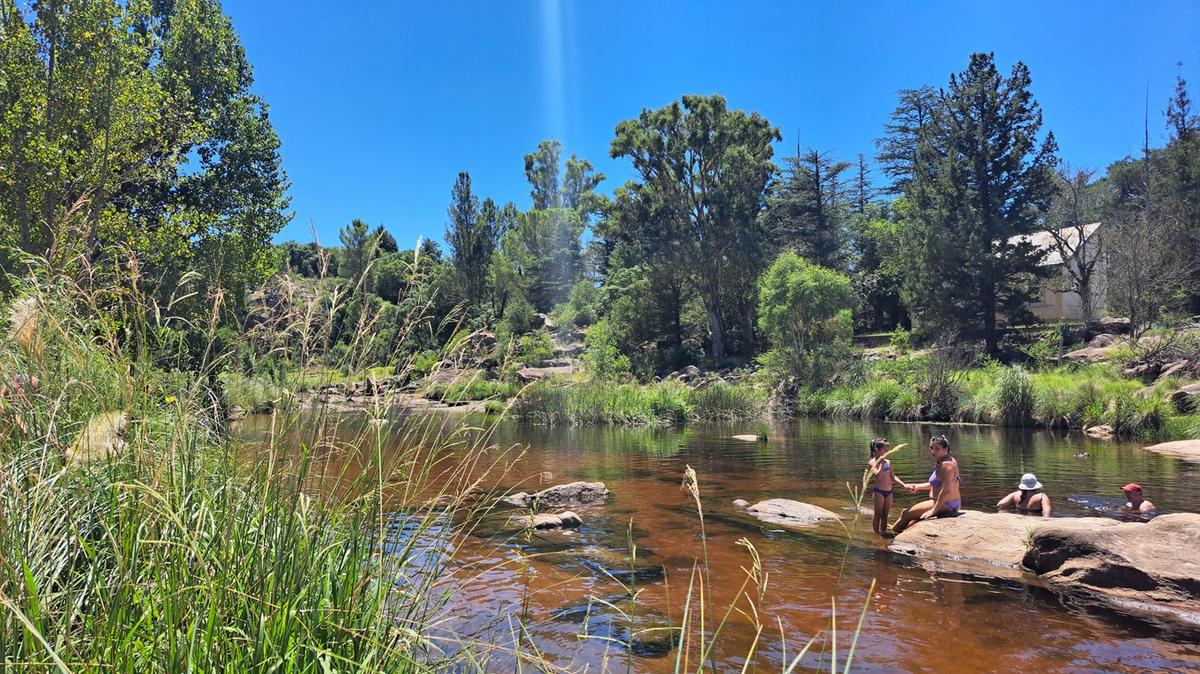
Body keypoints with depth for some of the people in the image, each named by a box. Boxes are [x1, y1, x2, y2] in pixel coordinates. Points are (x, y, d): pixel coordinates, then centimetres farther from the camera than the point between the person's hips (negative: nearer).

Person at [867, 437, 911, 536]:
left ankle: (883, 534, 18)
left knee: (885, 516, 11)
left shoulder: (888, 462, 11)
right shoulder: (872, 463, -7)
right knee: (878, 515, 0)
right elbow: (878, 476, -21)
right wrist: (882, 463, -17)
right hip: (879, 491, -6)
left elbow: (893, 477, 13)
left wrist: (904, 485, 2)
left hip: (889, 492, 6)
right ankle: (876, 535, 7)